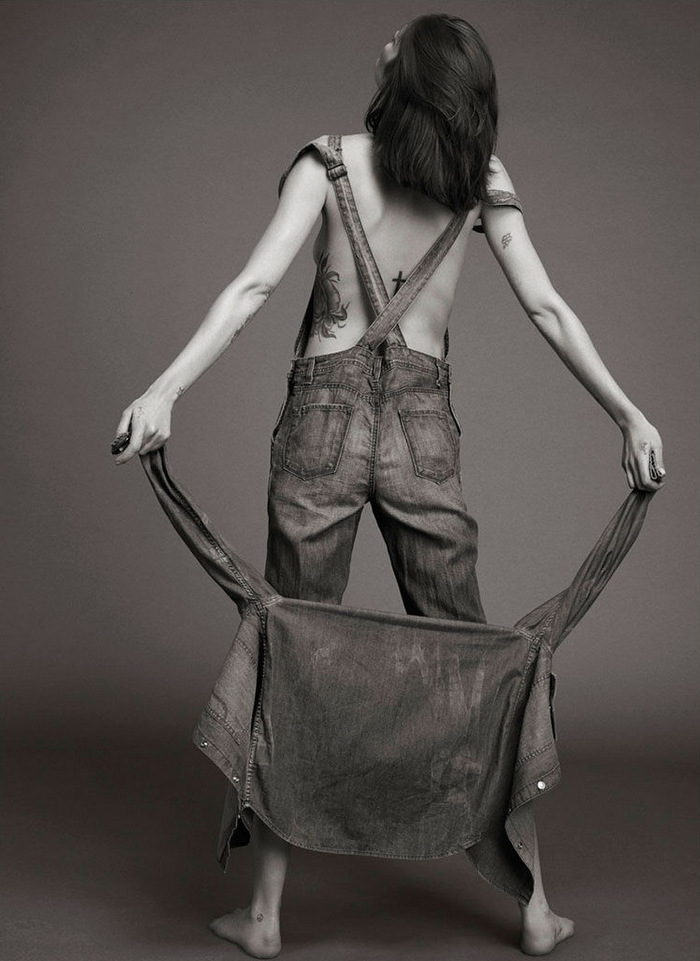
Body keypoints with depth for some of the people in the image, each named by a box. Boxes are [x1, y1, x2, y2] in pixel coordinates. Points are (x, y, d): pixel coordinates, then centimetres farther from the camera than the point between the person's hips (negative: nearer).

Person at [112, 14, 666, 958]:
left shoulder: (329, 162, -1)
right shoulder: (483, 178, 5)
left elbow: (254, 286, -13)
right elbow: (548, 310, 3)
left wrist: (166, 389, -18)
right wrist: (629, 415, 9)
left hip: (324, 419, -1)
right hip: (425, 430, 2)